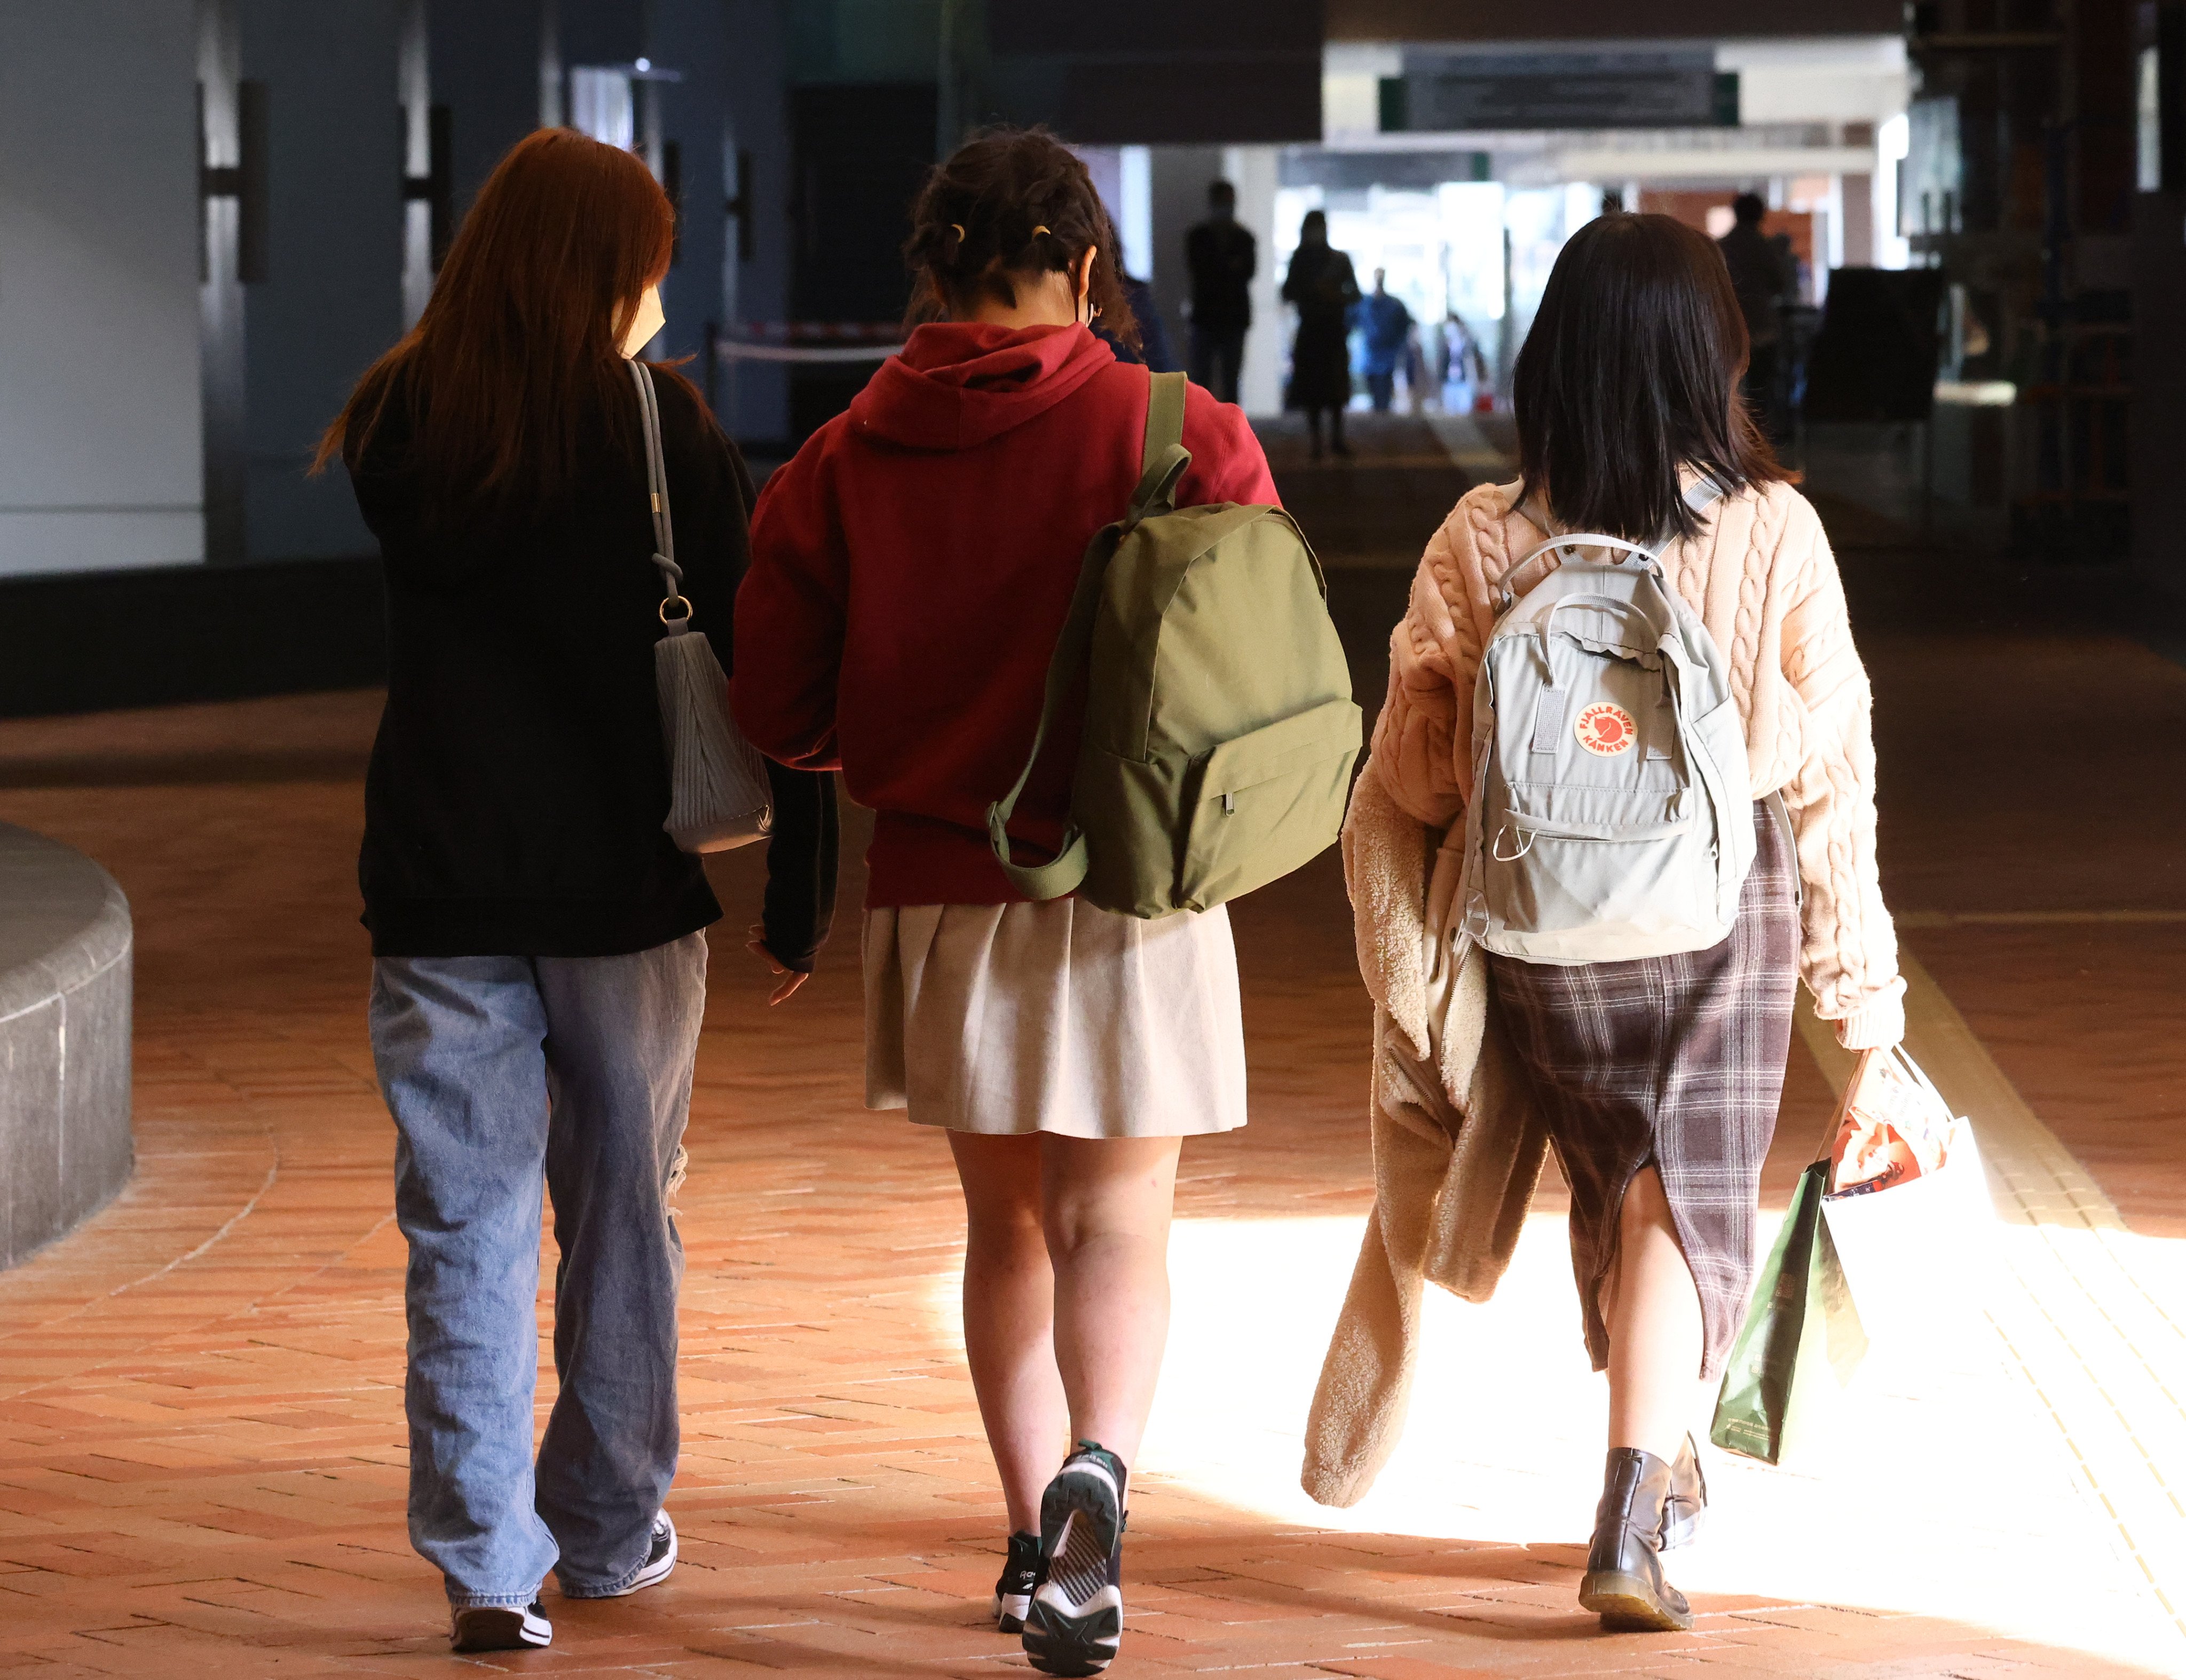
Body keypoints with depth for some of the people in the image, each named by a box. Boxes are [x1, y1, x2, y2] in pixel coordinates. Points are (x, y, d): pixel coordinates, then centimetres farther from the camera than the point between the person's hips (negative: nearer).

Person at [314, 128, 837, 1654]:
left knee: (467, 1227, 4)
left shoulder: (399, 427, 0)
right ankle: (610, 1528, 24)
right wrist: (801, 895, -4)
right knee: (623, 1213, 14)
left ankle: (489, 1561, -2)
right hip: (625, 884, -1)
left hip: (439, 884, 1)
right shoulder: (656, 425, -8)